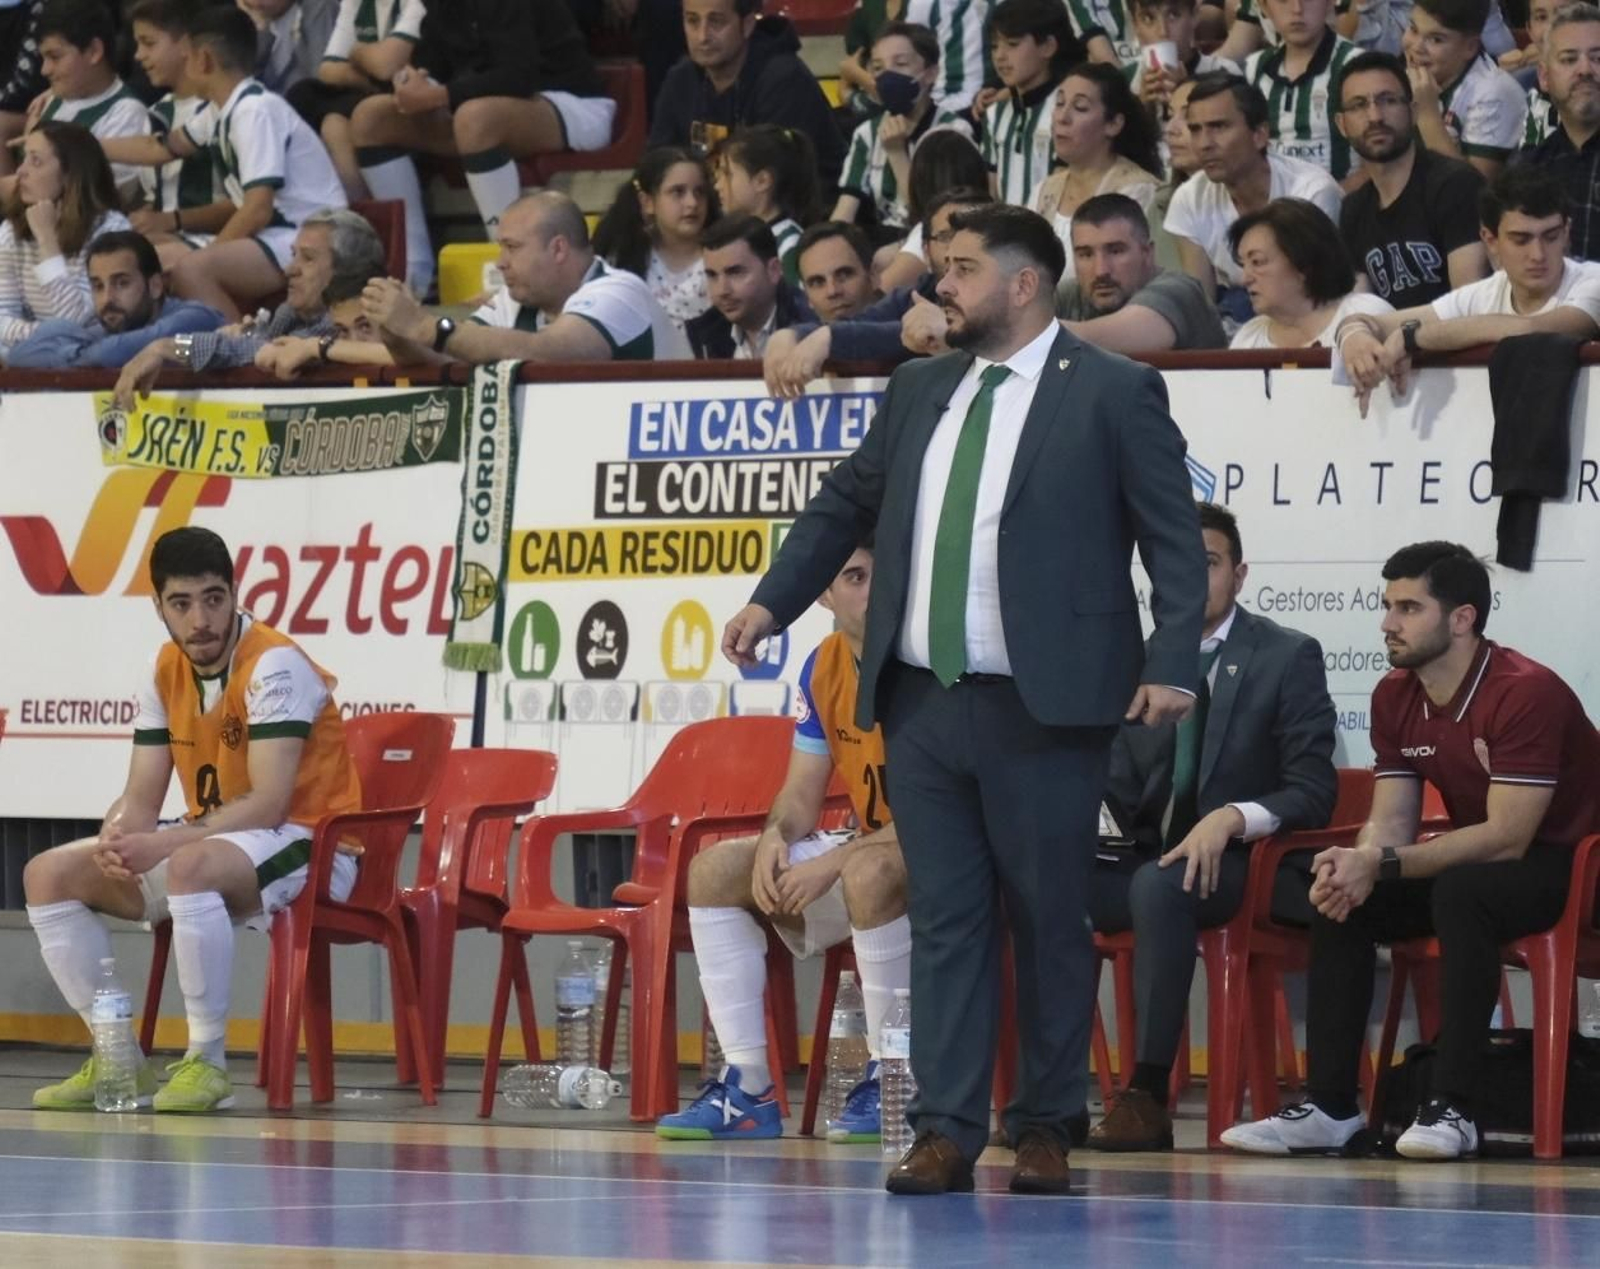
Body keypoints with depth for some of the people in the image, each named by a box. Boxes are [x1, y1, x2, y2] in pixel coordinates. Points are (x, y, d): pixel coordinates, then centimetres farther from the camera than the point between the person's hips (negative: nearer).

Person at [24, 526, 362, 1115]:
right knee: (48, 875, -2)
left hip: (307, 846, -8)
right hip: (213, 840, 8)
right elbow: (141, 799, 3)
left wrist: (161, 845, -31)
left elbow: (268, 806, -25)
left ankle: (207, 1062, -29)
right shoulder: (165, 674, 4)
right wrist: (115, 840, -21)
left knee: (191, 865, -40)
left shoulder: (274, 665, -19)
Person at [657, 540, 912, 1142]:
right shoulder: (824, 669, 3)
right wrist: (776, 837, -17)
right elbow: (801, 795, 8)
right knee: (716, 869, -7)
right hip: (865, 848, 8)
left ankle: (890, 1084, -24)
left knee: (870, 871, -39)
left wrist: (834, 861, -28)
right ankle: (747, 1087, -11)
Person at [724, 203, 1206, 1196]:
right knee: (945, 919, 3)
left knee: (1050, 921, 2)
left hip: (1043, 707, -5)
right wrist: (774, 600, 14)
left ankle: (1046, 1129, 12)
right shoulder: (919, 391, 15)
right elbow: (846, 504, 24)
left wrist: (1172, 664, -15)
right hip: (924, 702, 5)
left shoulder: (1114, 393, -2)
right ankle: (947, 1131, 3)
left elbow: (1175, 537, -6)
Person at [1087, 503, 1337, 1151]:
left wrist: (1233, 818, -24)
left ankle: (1148, 1095, -38)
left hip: (1239, 862, -5)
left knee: (1158, 886, -38)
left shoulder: (1288, 657, 1)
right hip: (1149, 857, 5)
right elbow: (1121, 791, 16)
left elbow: (1313, 790, -6)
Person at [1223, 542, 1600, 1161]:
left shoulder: (1525, 692, -23)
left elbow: (1507, 838, -27)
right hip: (1478, 860, 8)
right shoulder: (1394, 696, 1)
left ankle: (1452, 1109, -34)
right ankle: (1328, 1107, -11)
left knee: (1461, 890, -36)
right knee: (1342, 900, -10)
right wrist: (1357, 862, -24)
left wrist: (1382, 865, -30)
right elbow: (1391, 820, 1)